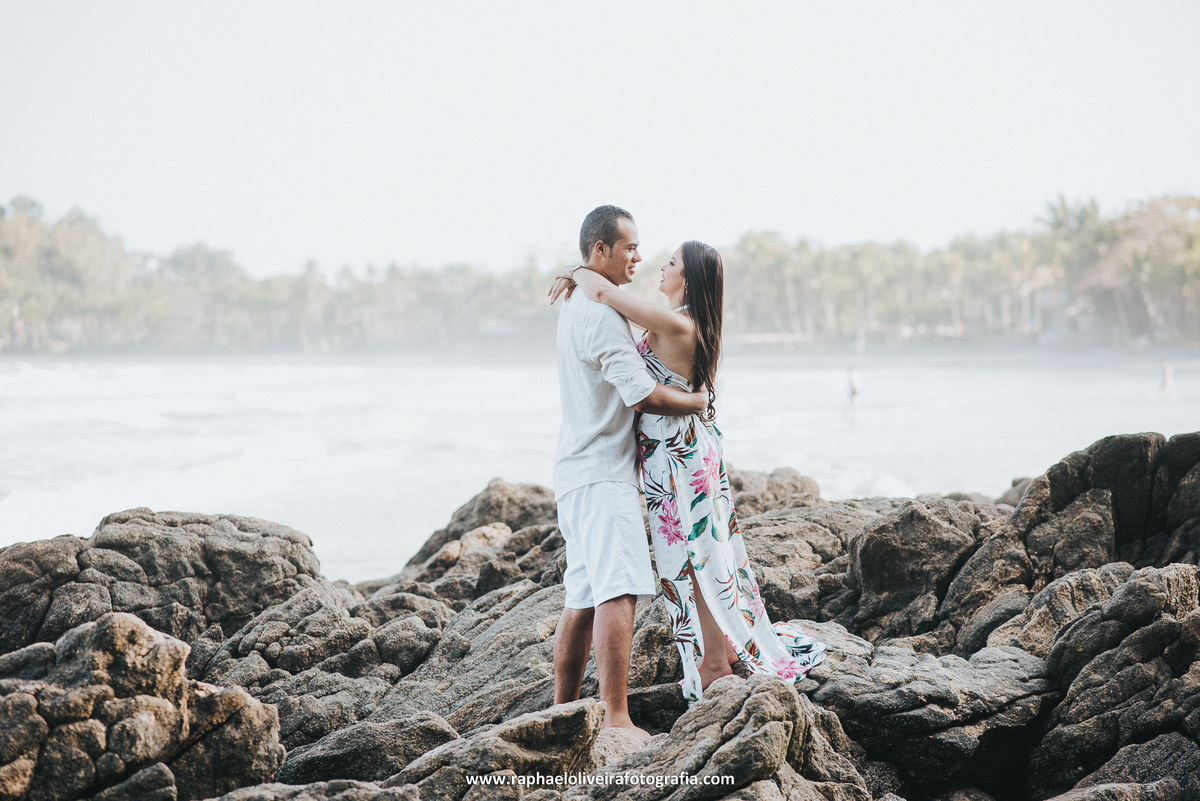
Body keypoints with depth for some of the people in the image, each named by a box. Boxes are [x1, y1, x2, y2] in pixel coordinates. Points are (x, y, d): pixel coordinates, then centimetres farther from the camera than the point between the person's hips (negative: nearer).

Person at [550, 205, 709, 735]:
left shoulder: (577, 308, 20)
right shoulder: (601, 314, -14)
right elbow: (644, 395, -18)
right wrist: (700, 402, -3)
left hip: (580, 474, 11)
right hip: (602, 473, -11)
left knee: (583, 600, 12)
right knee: (618, 592, -17)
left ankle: (562, 712, 15)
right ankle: (617, 719, -22)